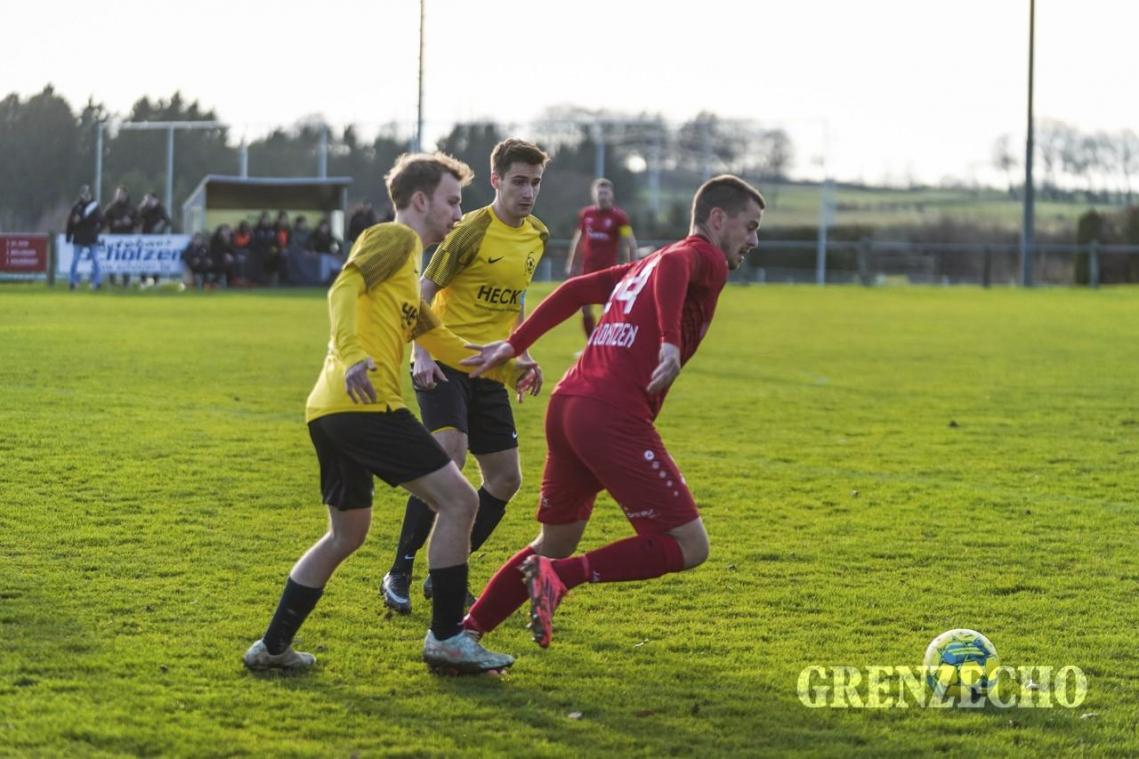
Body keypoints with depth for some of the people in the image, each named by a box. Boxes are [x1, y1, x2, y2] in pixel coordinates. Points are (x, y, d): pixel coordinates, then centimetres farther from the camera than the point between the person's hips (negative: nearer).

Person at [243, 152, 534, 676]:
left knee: (346, 534, 21)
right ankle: (446, 638, -4)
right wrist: (352, 356, -29)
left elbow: (441, 341, 32)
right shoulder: (394, 238, -1)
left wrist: (507, 370, 27)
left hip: (330, 412, 10)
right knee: (458, 499, -7)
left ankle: (272, 647, 21)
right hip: (365, 405, -10)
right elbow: (343, 290, -16)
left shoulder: (405, 259, 28)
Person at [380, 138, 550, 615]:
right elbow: (424, 291, -13)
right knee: (449, 453, -26)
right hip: (445, 362, -7)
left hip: (489, 370, 8)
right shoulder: (472, 230, -13)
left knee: (506, 478, 5)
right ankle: (399, 573, -17)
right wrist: (421, 355, -24)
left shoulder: (537, 237, 9)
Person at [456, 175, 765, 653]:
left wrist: (515, 345, 26)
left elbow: (576, 289, 25)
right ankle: (561, 576, -15)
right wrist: (671, 341, -36)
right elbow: (673, 267, -22)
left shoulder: (644, 265, 27)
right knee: (689, 547, -5)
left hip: (566, 406, 9)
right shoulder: (706, 258, 0)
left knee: (554, 545, 23)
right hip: (614, 419, -9)